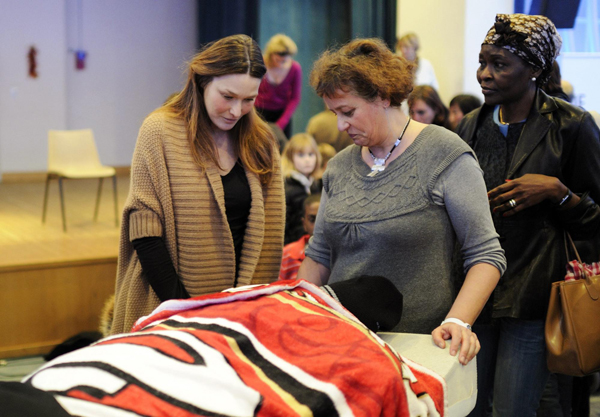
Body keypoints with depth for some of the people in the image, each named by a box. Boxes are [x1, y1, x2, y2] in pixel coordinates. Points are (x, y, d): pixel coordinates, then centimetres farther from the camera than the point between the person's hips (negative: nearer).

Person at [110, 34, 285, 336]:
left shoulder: (261, 140, 6)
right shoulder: (160, 131, -7)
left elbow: (269, 234, 5)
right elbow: (145, 233, -10)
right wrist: (181, 307, -14)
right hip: (170, 306, -3)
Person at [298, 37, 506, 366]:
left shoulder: (444, 155, -7)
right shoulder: (339, 167, 10)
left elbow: (486, 255, -10)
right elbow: (318, 256, 18)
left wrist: (457, 322, -22)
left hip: (418, 345, -4)